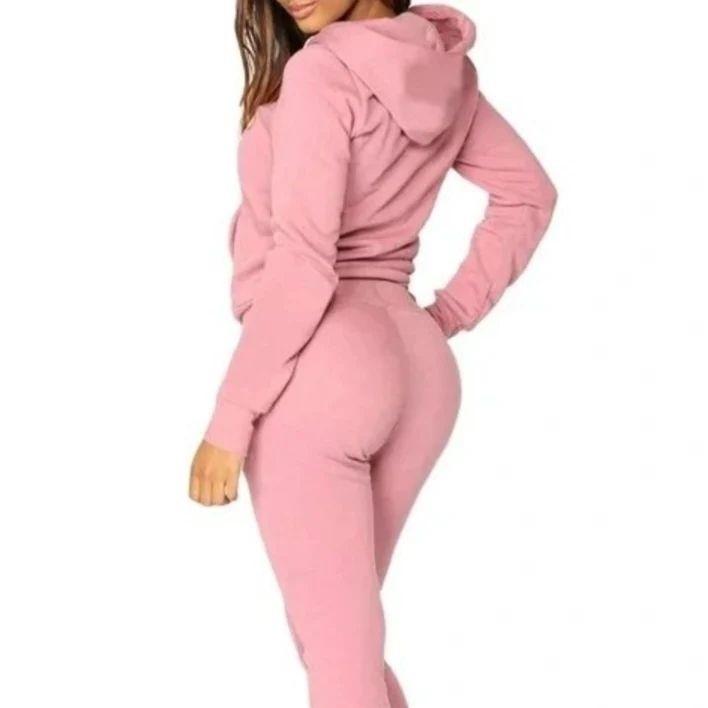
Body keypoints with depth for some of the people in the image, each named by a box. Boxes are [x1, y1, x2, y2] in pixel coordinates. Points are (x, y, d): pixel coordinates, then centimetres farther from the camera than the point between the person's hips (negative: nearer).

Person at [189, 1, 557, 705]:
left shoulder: (322, 69, -13)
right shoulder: (441, 64, 10)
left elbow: (301, 264, -18)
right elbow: (528, 193, 20)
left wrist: (230, 416, -14)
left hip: (319, 368, -8)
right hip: (417, 362, 8)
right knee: (347, 636, 21)